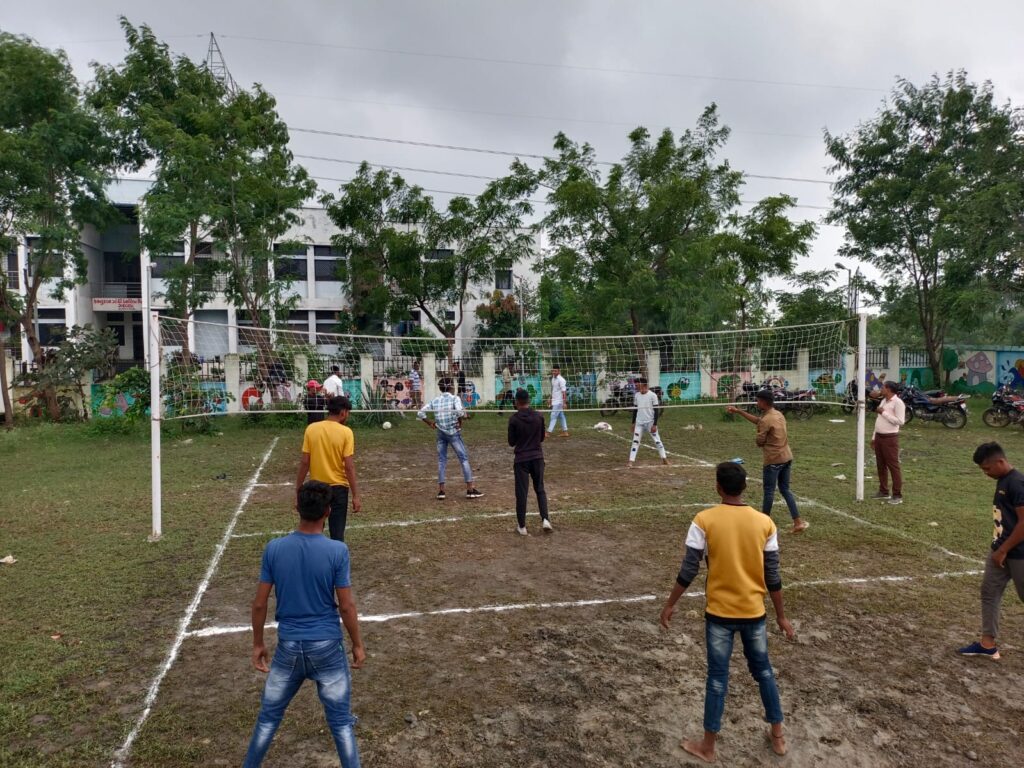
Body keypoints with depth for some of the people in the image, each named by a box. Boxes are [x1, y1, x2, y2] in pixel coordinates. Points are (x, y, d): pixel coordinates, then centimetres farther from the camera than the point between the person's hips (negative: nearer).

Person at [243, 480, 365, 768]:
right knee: (341, 721, 11)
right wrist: (357, 644, 3)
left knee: (269, 716, 22)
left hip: (288, 646, 2)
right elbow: (346, 606, -11)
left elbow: (259, 603, -2)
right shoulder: (337, 551, -16)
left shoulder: (274, 548, -9)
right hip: (327, 646, -2)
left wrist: (257, 644, 12)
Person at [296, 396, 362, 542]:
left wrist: (298, 489, 6)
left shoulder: (311, 429, -4)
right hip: (338, 488, -2)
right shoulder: (346, 432, -11)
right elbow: (349, 466, -14)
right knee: (337, 534, 6)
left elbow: (304, 462, -3)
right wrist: (356, 496, -9)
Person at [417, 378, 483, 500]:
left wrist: (430, 423, 10)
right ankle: (470, 489, 2)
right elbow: (460, 411, -24)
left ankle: (441, 490, 9)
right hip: (453, 432, -4)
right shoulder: (454, 398, -6)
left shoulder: (435, 401, 6)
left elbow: (420, 413, 3)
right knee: (464, 459, 2)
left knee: (441, 461, 11)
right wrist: (460, 423, -9)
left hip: (440, 433, 4)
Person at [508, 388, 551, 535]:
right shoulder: (539, 417, -2)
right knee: (540, 489, 15)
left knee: (521, 493, 5)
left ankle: (522, 526, 11)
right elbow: (542, 437, 9)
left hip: (521, 459, -3)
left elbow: (511, 442, -4)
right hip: (537, 457, 3)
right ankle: (545, 519, 2)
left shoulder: (514, 419, -11)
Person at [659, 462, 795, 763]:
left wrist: (670, 605, 0)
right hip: (754, 612, 2)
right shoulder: (764, 522, -6)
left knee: (717, 676, 9)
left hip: (719, 612, -2)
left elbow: (689, 571, -12)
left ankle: (708, 746, 20)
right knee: (763, 670, 22)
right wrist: (781, 616, 10)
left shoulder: (704, 520, -14)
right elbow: (772, 576, -2)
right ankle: (778, 736, 35)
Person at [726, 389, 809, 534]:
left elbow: (759, 441, -13)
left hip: (773, 460, -8)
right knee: (785, 489, 14)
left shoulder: (766, 420, -19)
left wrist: (757, 436, 10)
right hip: (787, 457, 8)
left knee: (769, 491, 5)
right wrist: (738, 411, 20)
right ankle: (798, 522, 9)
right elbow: (757, 420, 19)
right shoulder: (779, 414, 10)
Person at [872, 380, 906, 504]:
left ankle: (897, 495, 0)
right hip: (879, 437, 9)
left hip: (890, 438, -9)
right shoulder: (884, 401, 14)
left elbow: (900, 421, -21)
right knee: (880, 465, 13)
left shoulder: (897, 402, -12)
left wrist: (884, 413, -18)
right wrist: (874, 437, 18)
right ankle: (883, 491, 23)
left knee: (893, 466, -5)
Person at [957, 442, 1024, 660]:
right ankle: (988, 644, 16)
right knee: (989, 592, 10)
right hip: (1001, 550, 9)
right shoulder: (1002, 481, 7)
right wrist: (999, 549, 18)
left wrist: (1003, 550, -17)